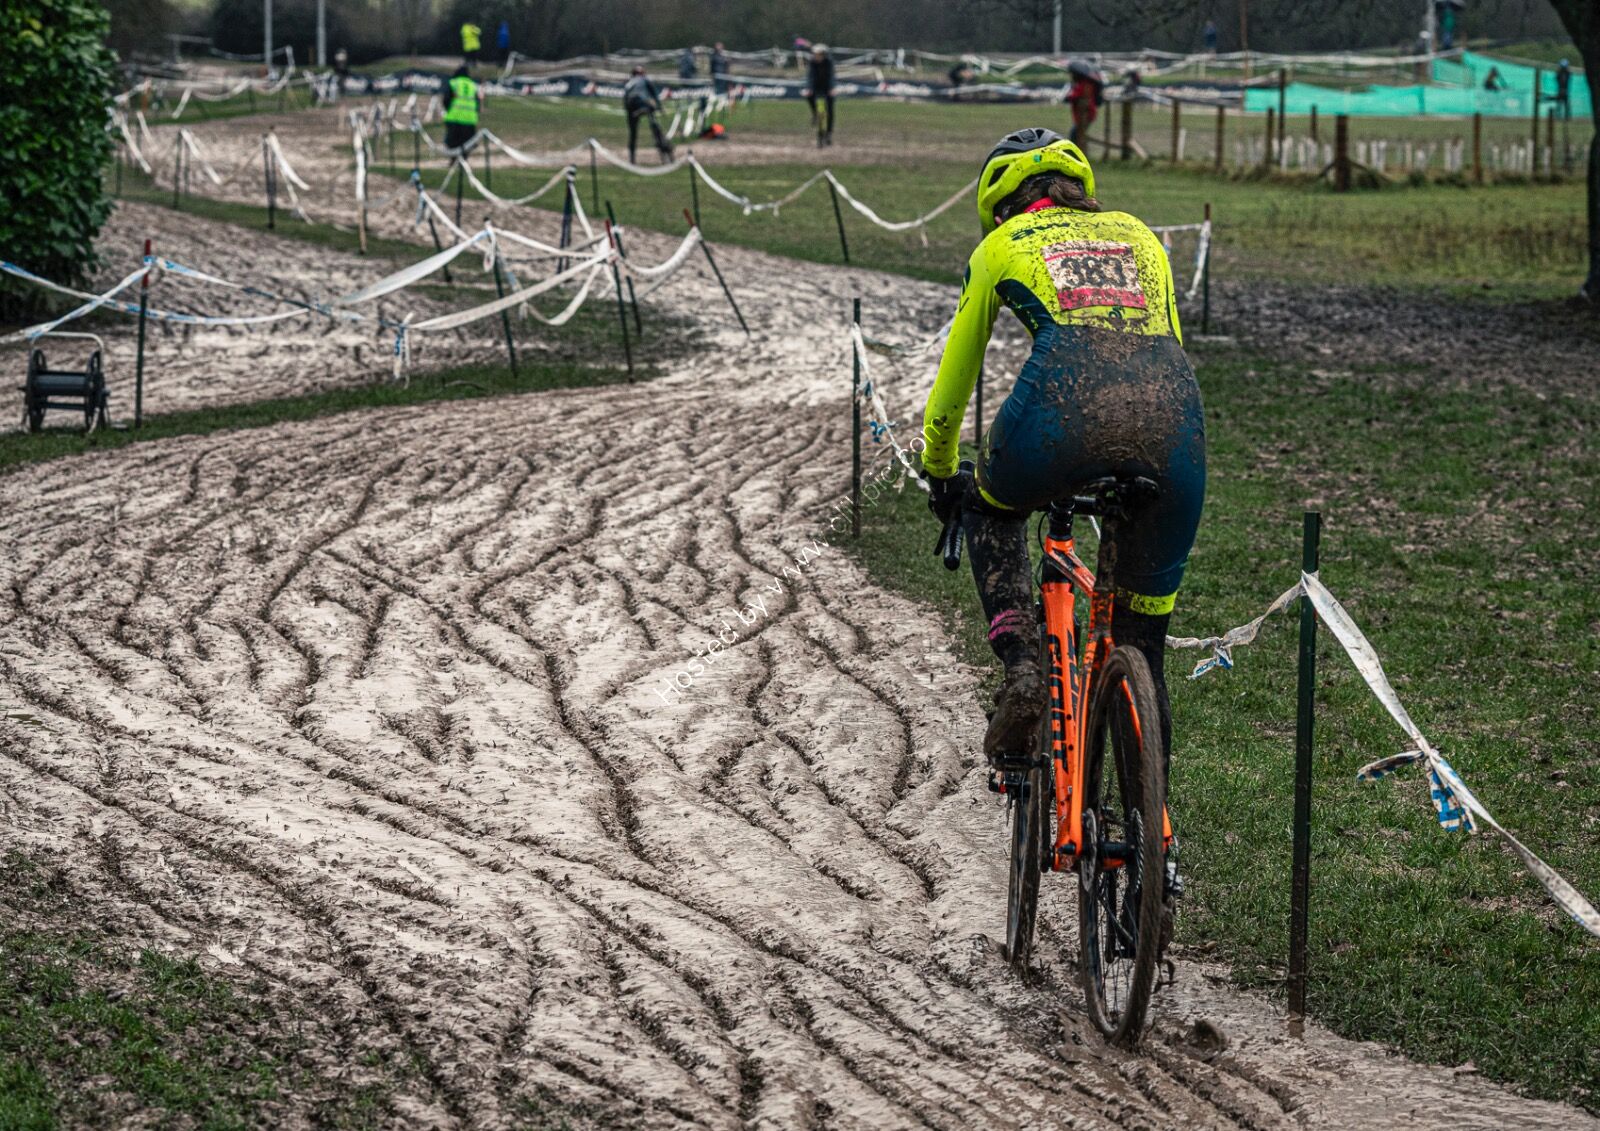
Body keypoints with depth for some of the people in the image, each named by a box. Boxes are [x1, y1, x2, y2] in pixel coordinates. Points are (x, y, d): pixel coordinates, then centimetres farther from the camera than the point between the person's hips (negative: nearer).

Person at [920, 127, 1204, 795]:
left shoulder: (1001, 246, 27)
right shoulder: (1137, 234, 34)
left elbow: (955, 376, 36)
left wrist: (939, 474, 52)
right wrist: (1139, 457, 56)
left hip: (1065, 400, -2)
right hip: (1173, 410, 3)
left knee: (992, 510, 33)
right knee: (1143, 641, 17)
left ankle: (1020, 668, 12)